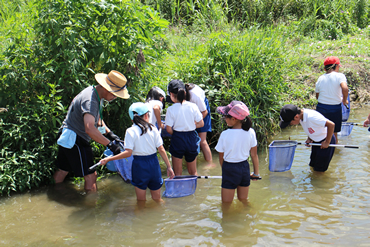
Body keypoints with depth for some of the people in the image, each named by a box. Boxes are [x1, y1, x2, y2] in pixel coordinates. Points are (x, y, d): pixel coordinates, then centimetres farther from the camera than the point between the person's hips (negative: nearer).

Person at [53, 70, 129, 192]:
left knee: (62, 171, 21)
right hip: (75, 140, -10)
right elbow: (89, 128, -41)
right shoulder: (90, 100, -27)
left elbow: (97, 119, 20)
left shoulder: (97, 95, 7)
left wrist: (109, 133, 6)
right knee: (90, 176, -6)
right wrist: (110, 144, -41)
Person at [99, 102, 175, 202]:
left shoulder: (131, 131, -10)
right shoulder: (153, 129, -1)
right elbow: (161, 150, -2)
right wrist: (169, 166, 6)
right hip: (154, 164, 2)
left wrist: (108, 159, -11)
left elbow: (128, 153, -16)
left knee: (141, 200, 11)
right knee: (157, 199, 18)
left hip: (139, 164, -2)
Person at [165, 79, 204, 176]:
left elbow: (169, 129, -12)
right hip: (192, 138, 3)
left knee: (178, 174, 10)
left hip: (177, 139, -3)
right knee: (193, 172, 19)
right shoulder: (193, 106, -7)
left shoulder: (171, 109, -14)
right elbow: (201, 123, -1)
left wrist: (176, 133, 8)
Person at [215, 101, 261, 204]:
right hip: (245, 168, 4)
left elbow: (221, 157, -7)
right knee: (243, 200, 23)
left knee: (226, 203, 10)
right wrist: (256, 173, 12)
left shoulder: (225, 134, -19)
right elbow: (254, 155, 0)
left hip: (230, 169, -4)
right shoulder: (250, 132, -9)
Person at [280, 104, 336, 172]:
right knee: (313, 165, 18)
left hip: (326, 140, -8)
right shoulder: (301, 115, -10)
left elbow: (331, 125, -36)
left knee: (319, 170, 0)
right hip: (316, 141, 8)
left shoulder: (311, 117, -37)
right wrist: (309, 138, -4)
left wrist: (327, 142, -26)